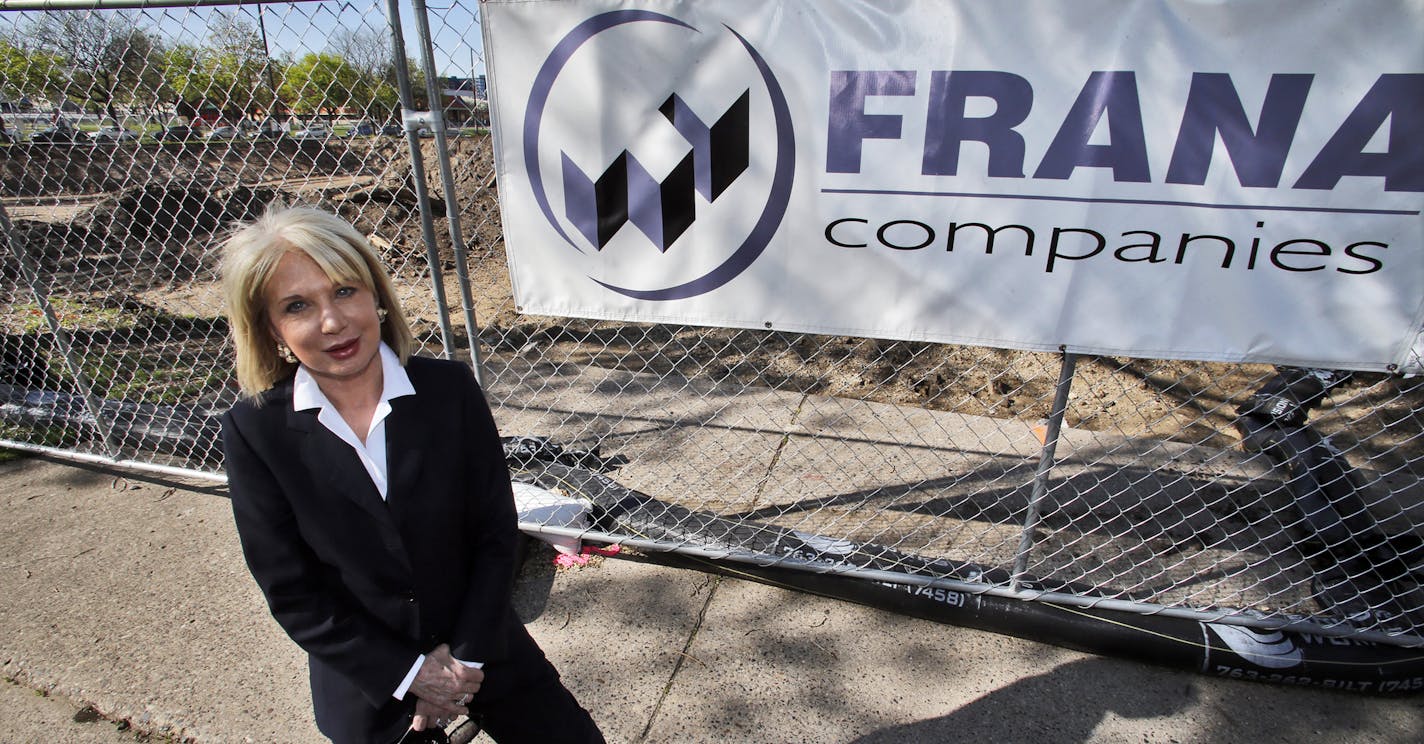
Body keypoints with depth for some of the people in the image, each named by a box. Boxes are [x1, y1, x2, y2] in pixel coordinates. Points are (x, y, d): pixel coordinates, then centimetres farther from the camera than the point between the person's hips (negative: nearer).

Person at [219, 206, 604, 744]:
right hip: (368, 682, 0)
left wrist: (468, 659, -11)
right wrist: (409, 675, -12)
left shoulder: (450, 387, -14)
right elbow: (291, 593, -10)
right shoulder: (254, 431, -13)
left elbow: (496, 532, -9)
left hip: (483, 649, 1)